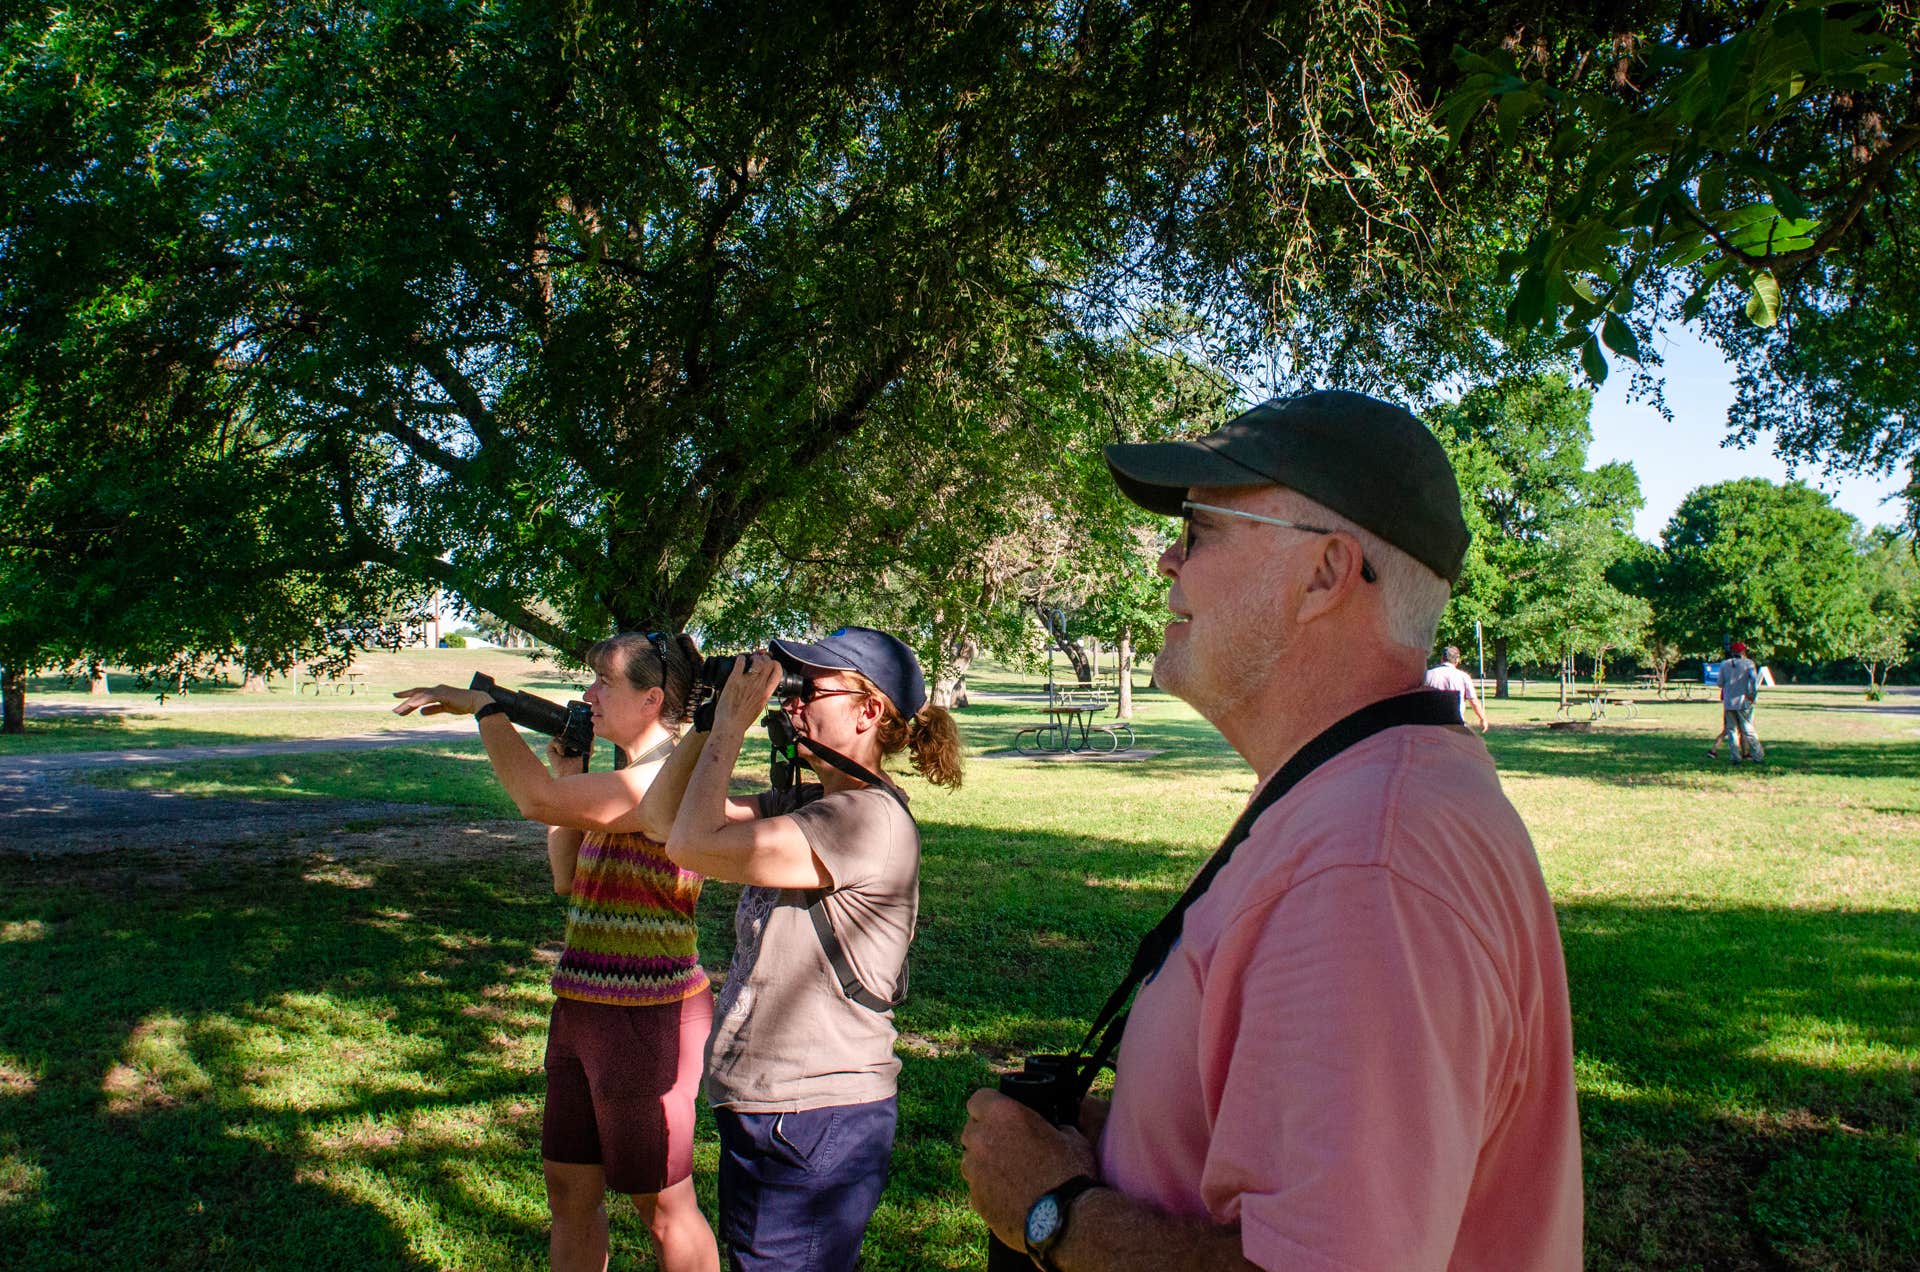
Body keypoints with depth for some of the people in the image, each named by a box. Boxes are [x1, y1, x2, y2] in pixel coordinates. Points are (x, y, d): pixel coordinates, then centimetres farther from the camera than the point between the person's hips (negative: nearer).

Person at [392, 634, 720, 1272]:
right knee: (570, 1189, 19)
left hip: (647, 1021, -9)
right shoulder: (629, 777, 11)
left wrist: (482, 705, -18)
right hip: (582, 1012, 9)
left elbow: (537, 800, -31)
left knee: (664, 1209, 7)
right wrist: (568, 774, 9)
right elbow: (570, 881, 19)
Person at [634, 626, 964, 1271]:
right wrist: (710, 721, 1)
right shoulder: (801, 803, 8)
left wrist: (731, 725, -15)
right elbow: (661, 818, 9)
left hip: (816, 1123, -9)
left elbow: (693, 846, -25)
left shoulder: (869, 819, -21)